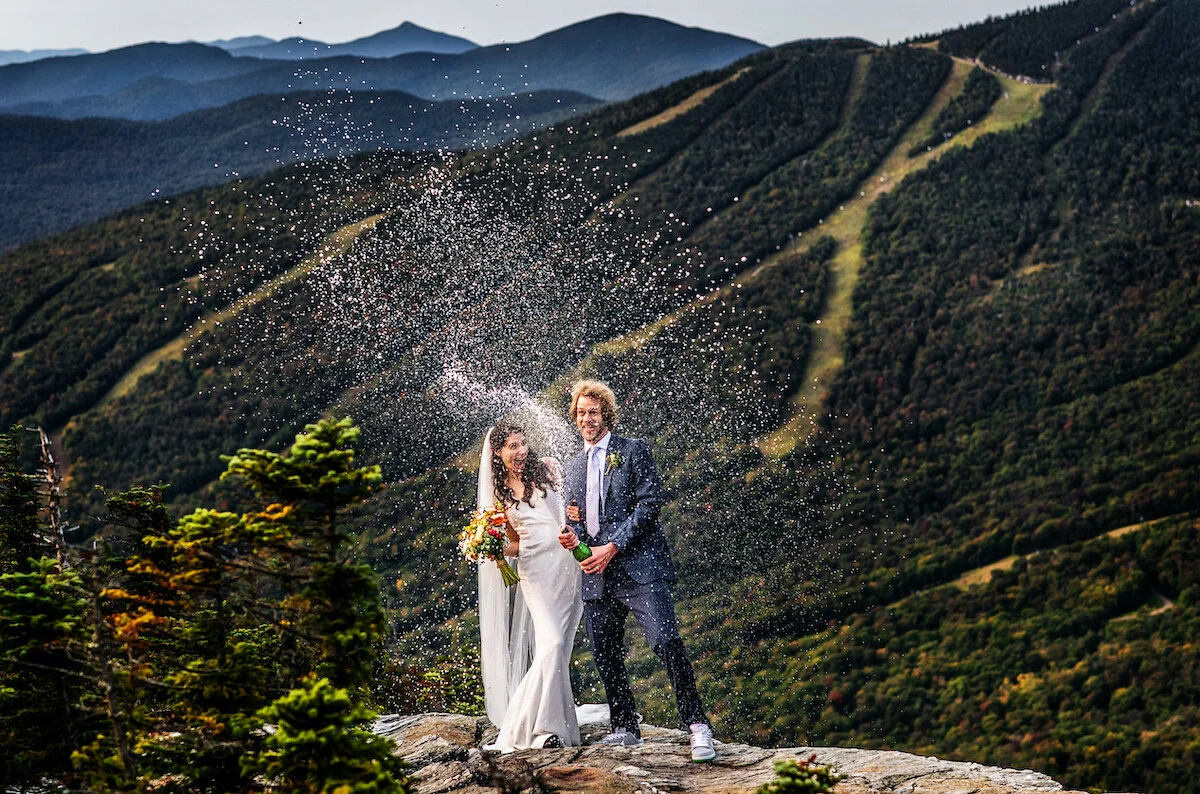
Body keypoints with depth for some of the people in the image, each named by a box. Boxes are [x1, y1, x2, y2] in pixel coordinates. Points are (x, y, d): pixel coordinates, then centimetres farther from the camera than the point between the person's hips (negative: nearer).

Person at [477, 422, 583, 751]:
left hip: (569, 566, 1)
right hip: (535, 571, -1)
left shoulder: (547, 469, 6)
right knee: (551, 644, -16)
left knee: (558, 648, -2)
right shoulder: (499, 493, 9)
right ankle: (546, 727, -9)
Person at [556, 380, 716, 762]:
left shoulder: (634, 451, 3)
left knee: (666, 642, -16)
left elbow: (649, 502, -7)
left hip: (638, 566, -6)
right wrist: (571, 536, -2)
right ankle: (625, 728, 19)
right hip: (596, 574, 6)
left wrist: (612, 547, -13)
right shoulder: (574, 465, 21)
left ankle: (696, 725, -12)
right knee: (605, 655, 7)